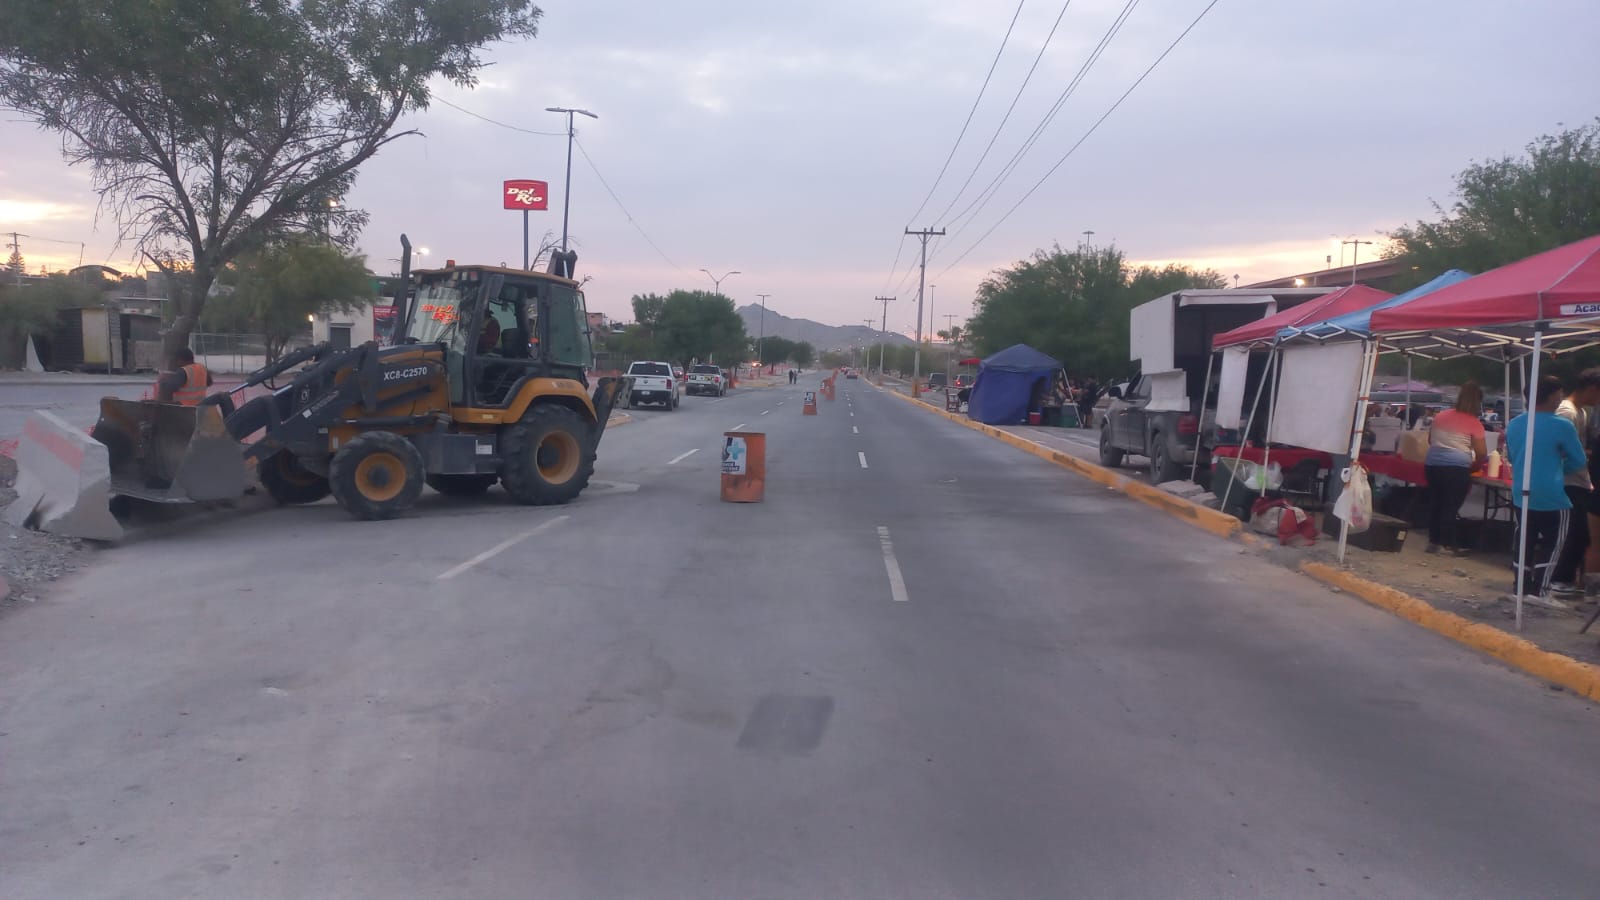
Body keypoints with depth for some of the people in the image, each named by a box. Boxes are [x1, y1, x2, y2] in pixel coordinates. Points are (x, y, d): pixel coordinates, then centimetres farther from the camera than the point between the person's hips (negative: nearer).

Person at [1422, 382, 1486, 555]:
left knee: (1436, 503, 14)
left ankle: (1434, 541, 19)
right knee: (1451, 506, 0)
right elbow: (1481, 453, 1)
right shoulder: (1474, 423, -1)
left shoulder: (1440, 416, 14)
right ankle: (1448, 544, 4)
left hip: (1433, 463, 5)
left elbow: (1430, 440, 25)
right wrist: (1474, 466, 19)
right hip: (1457, 467, -5)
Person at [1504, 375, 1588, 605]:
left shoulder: (1513, 424, 6)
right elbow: (1578, 461, 0)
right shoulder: (1562, 426, -11)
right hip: (1552, 497, -6)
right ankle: (1540, 591, -1)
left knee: (1526, 542, 13)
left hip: (1522, 495, 6)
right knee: (1553, 543, 3)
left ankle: (1521, 588, 16)